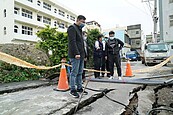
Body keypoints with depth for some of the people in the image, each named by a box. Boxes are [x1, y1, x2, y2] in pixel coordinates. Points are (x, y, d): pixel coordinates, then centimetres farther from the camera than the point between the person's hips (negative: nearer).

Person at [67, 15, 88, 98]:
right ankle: (72, 90, 6)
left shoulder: (79, 29, 25)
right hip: (75, 55, -9)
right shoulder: (72, 28, -4)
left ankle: (79, 88, 21)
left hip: (81, 55, 9)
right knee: (74, 72, -4)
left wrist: (83, 54, 19)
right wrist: (76, 53, -22)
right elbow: (72, 42, -16)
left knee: (80, 73, 11)